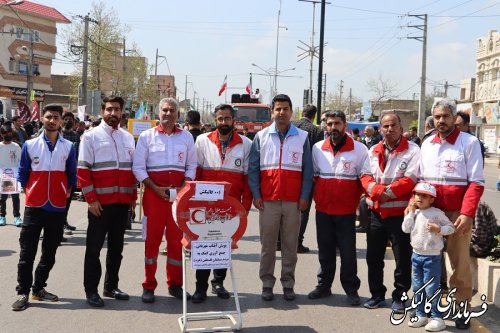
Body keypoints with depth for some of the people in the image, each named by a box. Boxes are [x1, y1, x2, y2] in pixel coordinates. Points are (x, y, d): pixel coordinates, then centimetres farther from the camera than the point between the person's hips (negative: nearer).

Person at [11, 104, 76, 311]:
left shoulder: (68, 147, 3)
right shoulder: (30, 145, 1)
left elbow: (72, 175, 11)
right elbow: (23, 174, 8)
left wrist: (66, 193, 6)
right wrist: (30, 193, 4)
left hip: (58, 208, 2)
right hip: (34, 206, -2)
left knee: (50, 253, 9)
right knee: (27, 252, -1)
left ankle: (39, 288, 22)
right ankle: (23, 292, 5)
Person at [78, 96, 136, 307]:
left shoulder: (128, 137, 13)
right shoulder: (91, 136, -3)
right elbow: (82, 170, -7)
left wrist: (133, 196, 11)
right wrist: (91, 199, -13)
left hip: (122, 202, 5)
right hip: (100, 202, -5)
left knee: (116, 246, 12)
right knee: (94, 247, 2)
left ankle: (111, 286, 23)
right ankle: (91, 290, 10)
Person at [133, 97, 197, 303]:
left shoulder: (186, 137, 10)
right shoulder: (147, 136, 3)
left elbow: (191, 166, 11)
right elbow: (138, 167, 0)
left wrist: (184, 188, -5)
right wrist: (155, 188, -11)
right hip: (154, 193, -2)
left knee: (177, 239, 5)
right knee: (152, 239, 2)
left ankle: (175, 284, 17)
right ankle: (149, 286, 10)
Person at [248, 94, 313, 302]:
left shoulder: (302, 137, 6)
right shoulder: (261, 136, 6)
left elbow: (307, 170, 5)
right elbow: (253, 168, 5)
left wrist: (305, 196, -2)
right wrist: (256, 195, -3)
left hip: (293, 201, 0)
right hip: (268, 200, 0)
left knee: (290, 245, 6)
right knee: (267, 245, 5)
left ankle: (288, 284, 16)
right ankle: (267, 283, 14)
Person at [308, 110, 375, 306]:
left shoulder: (359, 149, -2)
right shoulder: (317, 148, 6)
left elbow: (365, 175, -3)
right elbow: (312, 175, 11)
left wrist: (372, 187, -24)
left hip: (346, 211, -3)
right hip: (323, 209, 3)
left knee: (348, 251, 3)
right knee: (325, 250, 13)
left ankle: (351, 289, 14)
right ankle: (324, 285, 25)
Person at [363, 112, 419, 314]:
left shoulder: (412, 150, -4)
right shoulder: (374, 151, 11)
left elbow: (410, 179, -13)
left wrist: (387, 192, -16)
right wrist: (378, 191, -15)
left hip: (400, 212, -5)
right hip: (376, 211, 5)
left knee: (402, 258, 2)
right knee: (373, 257, 11)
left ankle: (399, 297, 15)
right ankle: (377, 294, 24)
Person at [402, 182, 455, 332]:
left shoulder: (437, 213, -8)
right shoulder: (414, 213, 6)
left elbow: (451, 227, -5)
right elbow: (405, 228, -4)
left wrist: (439, 229, -22)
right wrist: (411, 212, -6)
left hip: (432, 256, -6)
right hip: (416, 255, 6)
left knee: (431, 288, -6)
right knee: (417, 287, 13)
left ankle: (437, 318, 3)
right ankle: (421, 315, 24)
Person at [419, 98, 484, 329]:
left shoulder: (469, 142, -5)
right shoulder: (427, 144, 11)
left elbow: (476, 182, -8)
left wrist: (467, 213, -17)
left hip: (457, 213, -4)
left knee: (459, 262, 1)